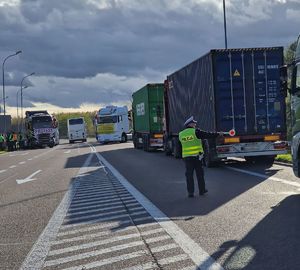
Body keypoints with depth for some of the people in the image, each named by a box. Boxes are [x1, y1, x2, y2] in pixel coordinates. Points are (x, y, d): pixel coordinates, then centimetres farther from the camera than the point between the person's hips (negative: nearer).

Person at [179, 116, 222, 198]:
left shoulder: (181, 134, 5)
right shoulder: (195, 131, -8)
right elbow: (207, 135, -5)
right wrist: (218, 134, 7)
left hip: (186, 157, 3)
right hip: (197, 156, -3)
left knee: (189, 174, 5)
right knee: (200, 174, 10)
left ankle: (190, 192, 2)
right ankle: (202, 190, 20)